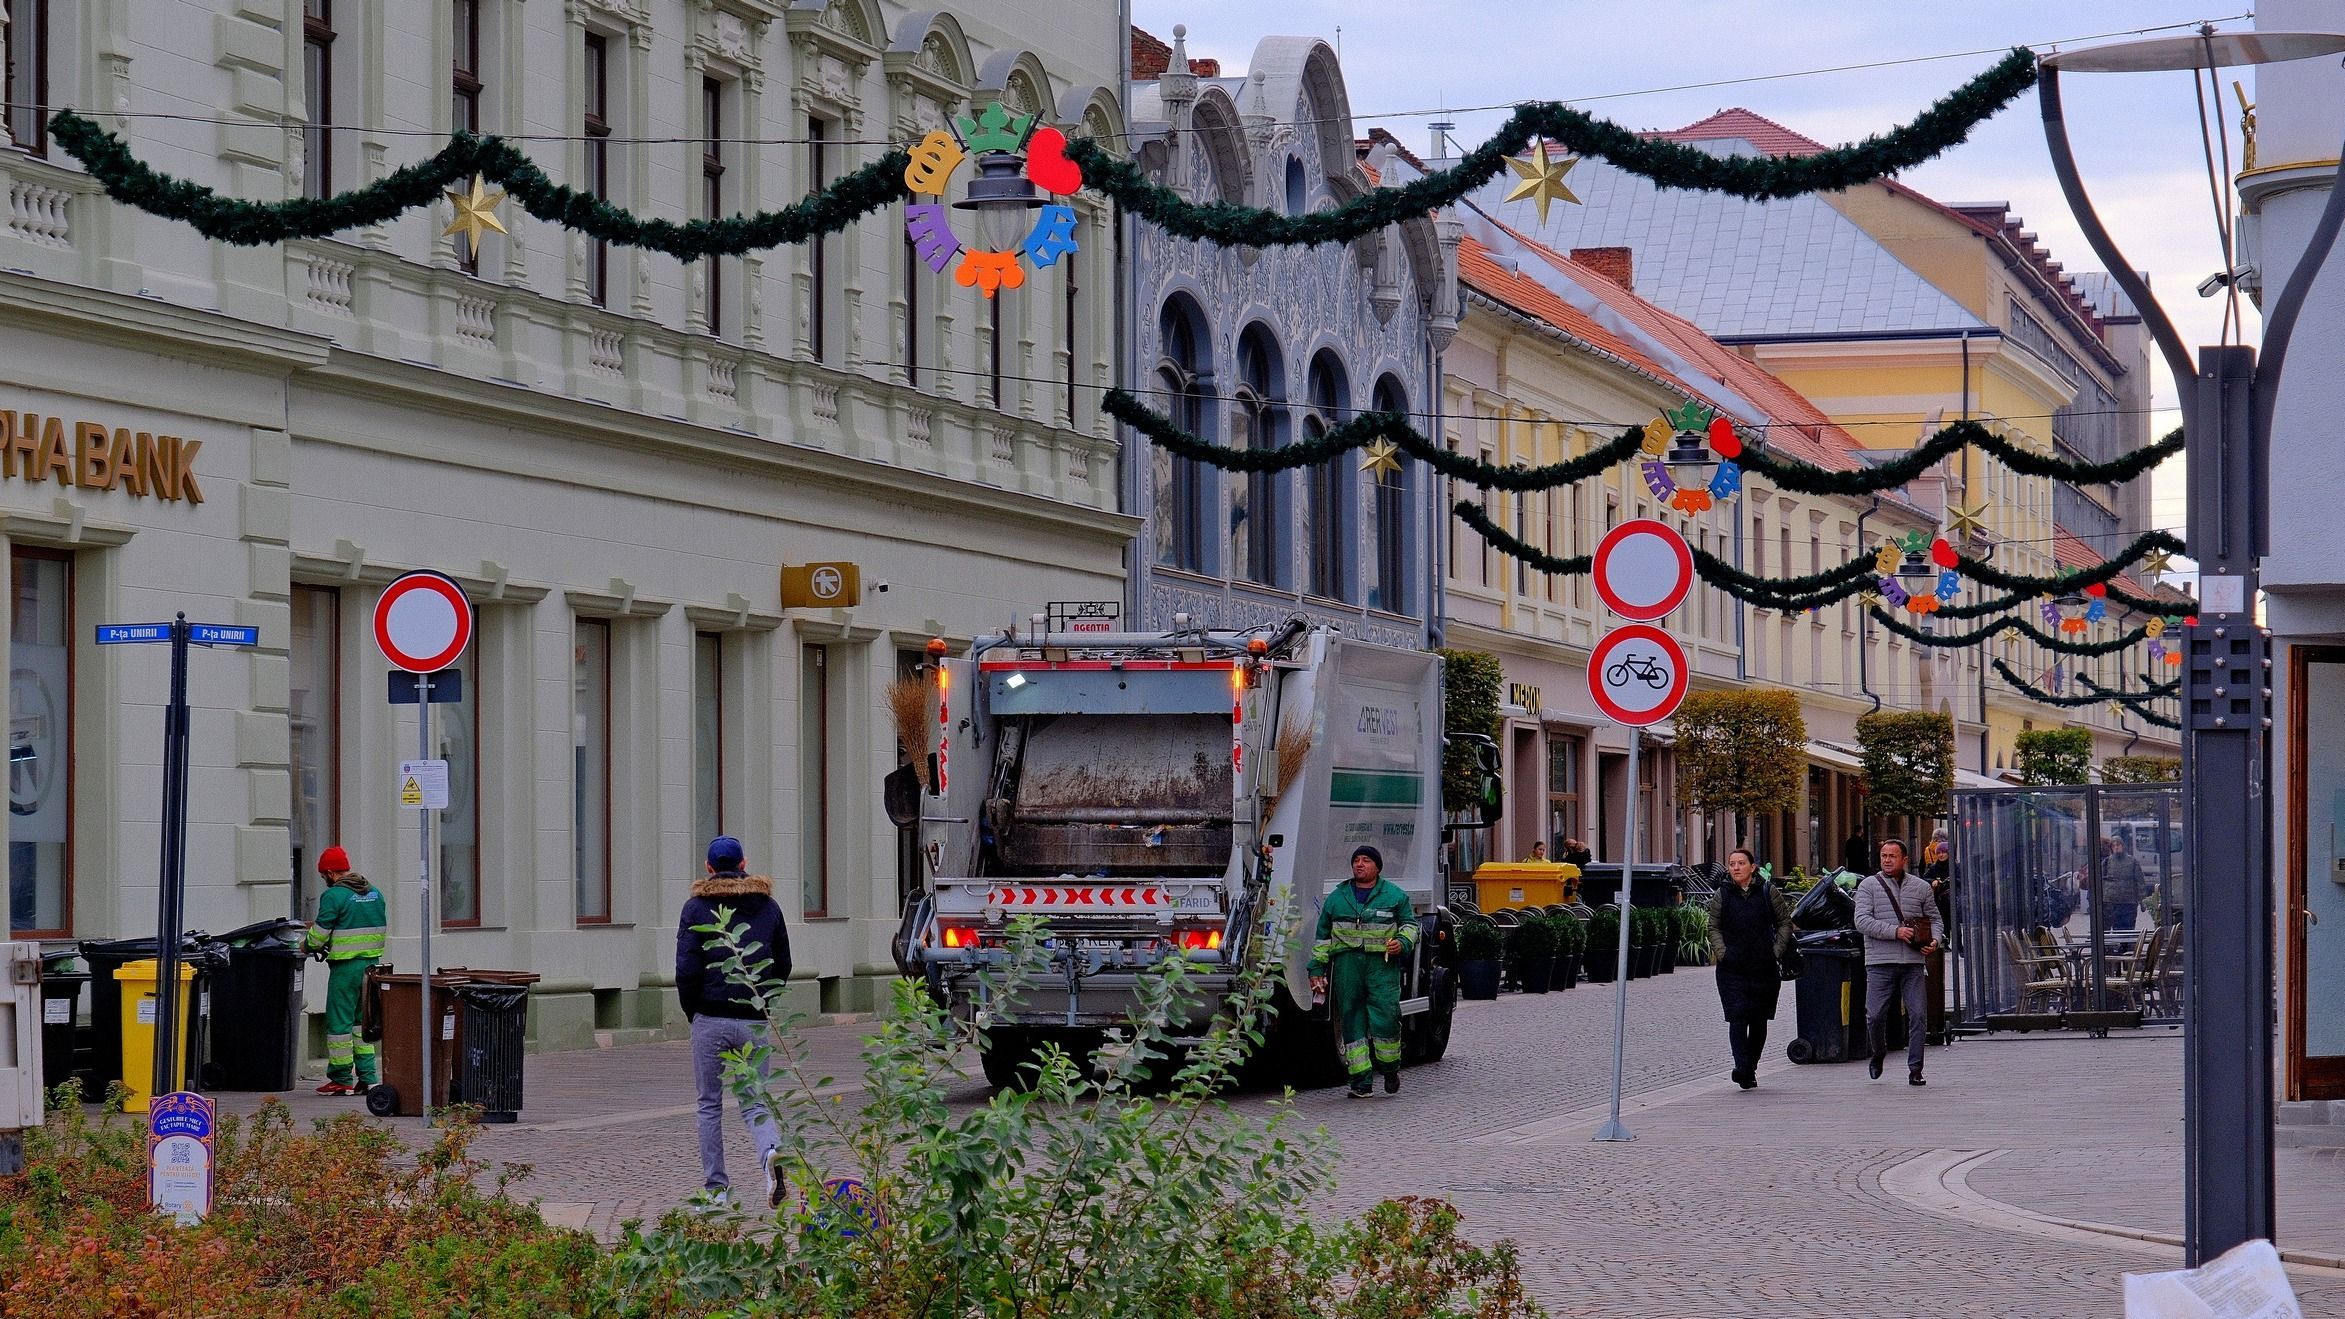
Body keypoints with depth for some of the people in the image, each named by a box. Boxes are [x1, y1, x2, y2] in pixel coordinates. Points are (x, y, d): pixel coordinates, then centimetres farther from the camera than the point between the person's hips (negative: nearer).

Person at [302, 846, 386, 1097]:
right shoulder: (375, 893, 11)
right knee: (362, 1019, 15)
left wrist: (307, 944, 11)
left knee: (339, 1021, 2)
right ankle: (368, 1077, 11)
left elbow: (318, 936, -12)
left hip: (345, 967, -7)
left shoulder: (334, 895, -12)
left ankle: (341, 1080, 5)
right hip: (372, 963, 7)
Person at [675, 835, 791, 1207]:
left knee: (710, 1105, 9)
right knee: (754, 1103, 8)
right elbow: (783, 967, 11)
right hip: (754, 1020, 2)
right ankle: (771, 1149, -22)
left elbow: (687, 969, -8)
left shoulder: (696, 907, -2)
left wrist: (692, 1011, 6)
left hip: (711, 1019, -2)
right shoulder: (768, 906, 8)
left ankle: (716, 1187, 8)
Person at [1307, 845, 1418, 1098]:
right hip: (1347, 963, 2)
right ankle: (1361, 1081, 0)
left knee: (1385, 1018, -13)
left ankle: (1390, 1068, 10)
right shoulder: (1337, 897, 16)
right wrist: (1316, 968, 13)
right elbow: (1323, 935, 18)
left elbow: (1410, 923, 15)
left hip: (1383, 963, -2)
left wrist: (1403, 942, -7)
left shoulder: (1394, 895, 10)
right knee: (1352, 1021, -1)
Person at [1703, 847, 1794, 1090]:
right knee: (1737, 1019, -14)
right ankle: (1742, 1069, -22)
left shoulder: (1769, 892, 3)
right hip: (1732, 968, -1)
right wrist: (1722, 952, -6)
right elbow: (1714, 928, 9)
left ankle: (1750, 1069, 21)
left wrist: (1777, 951, -2)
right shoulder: (1721, 895, 5)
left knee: (1759, 1021, 8)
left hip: (1764, 968, 1)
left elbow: (1785, 922, 9)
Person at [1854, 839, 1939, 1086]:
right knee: (1875, 1015, -3)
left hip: (1914, 963, 2)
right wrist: (1896, 931, -16)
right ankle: (1878, 1054, 25)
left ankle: (1915, 1070, 3)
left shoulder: (1921, 887, 12)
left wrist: (1935, 940, 0)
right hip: (1880, 963, -2)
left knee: (1918, 1016, -4)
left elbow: (1934, 917, 21)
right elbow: (1862, 921, -8)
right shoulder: (1869, 886, 3)